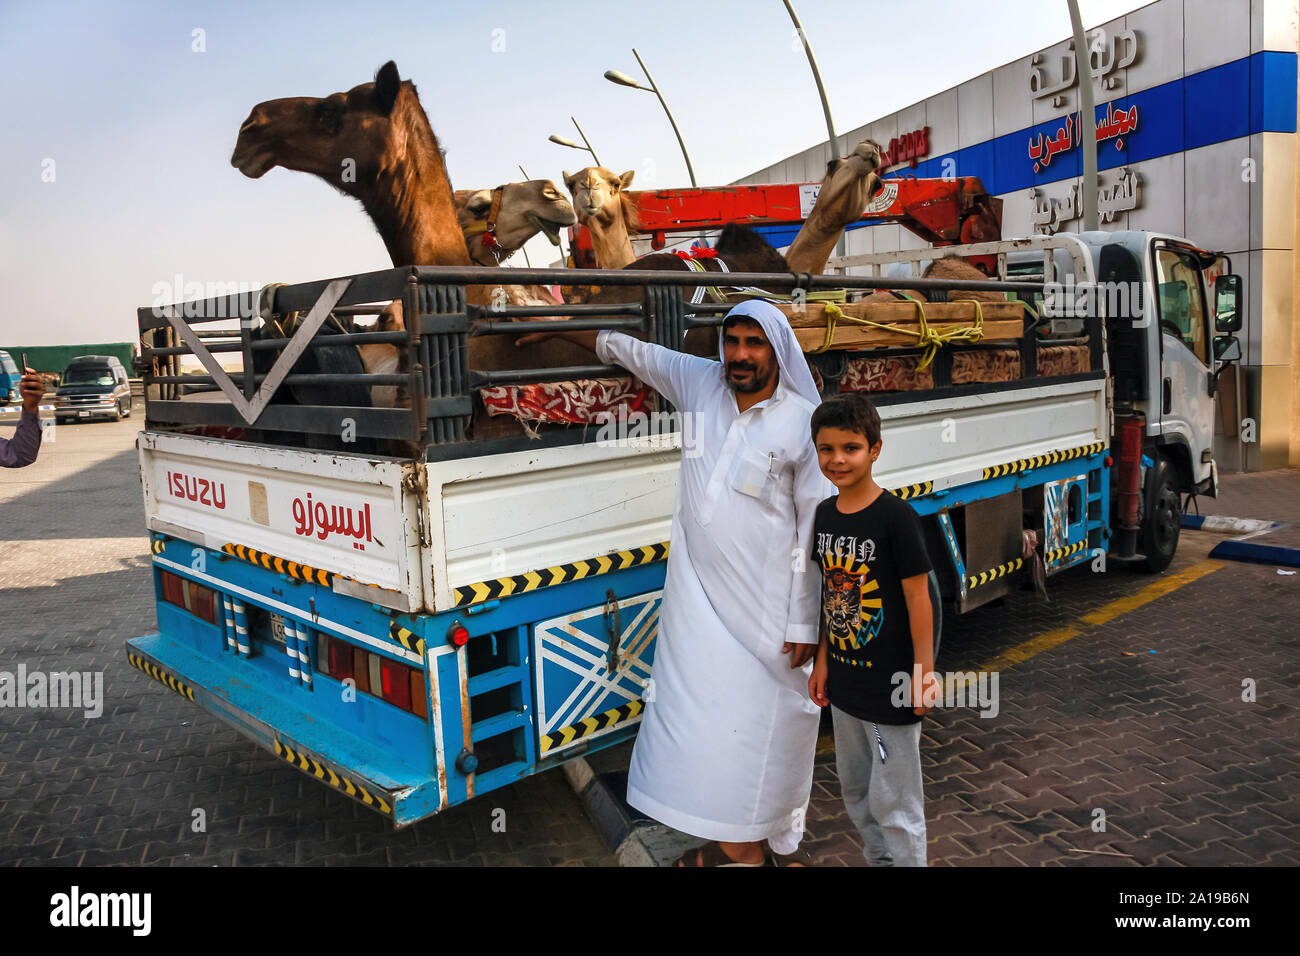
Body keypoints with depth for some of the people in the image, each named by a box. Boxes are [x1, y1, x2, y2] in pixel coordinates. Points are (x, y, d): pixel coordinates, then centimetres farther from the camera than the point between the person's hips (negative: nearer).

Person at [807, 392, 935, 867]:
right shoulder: (825, 514, 2)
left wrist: (923, 673, -13)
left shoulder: (896, 516, -18)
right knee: (855, 790, 22)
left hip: (890, 685, -7)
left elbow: (918, 597, -15)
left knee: (893, 800, 5)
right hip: (844, 682, 7)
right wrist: (823, 660, 11)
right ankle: (878, 859, 41)